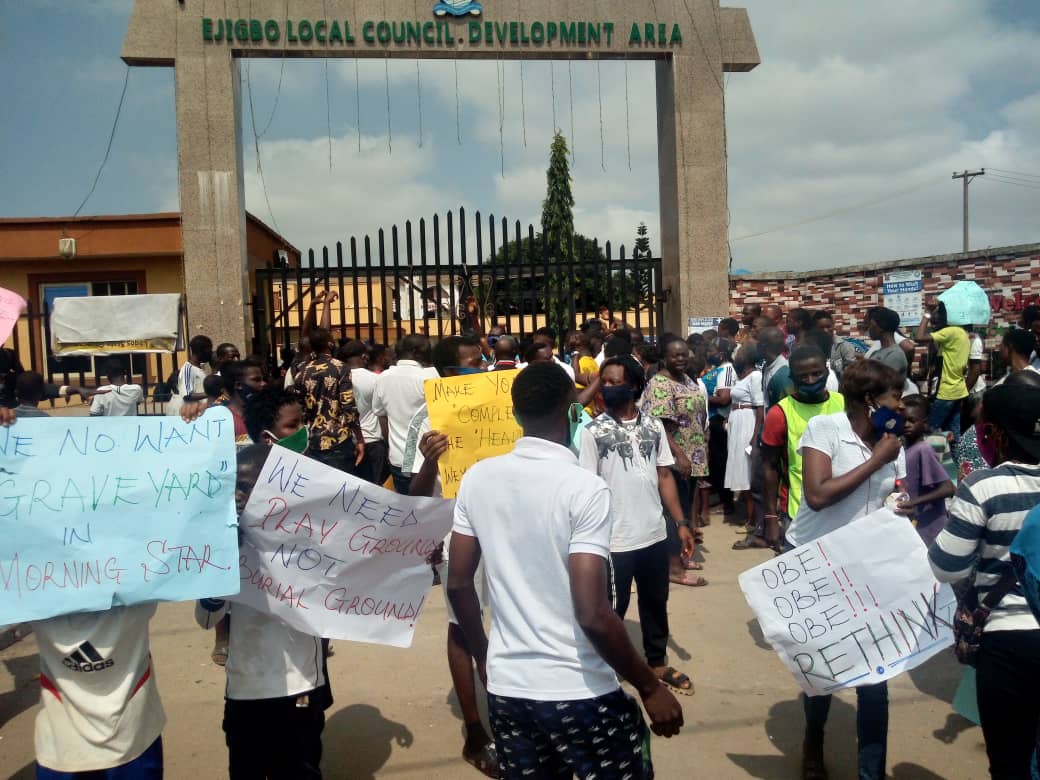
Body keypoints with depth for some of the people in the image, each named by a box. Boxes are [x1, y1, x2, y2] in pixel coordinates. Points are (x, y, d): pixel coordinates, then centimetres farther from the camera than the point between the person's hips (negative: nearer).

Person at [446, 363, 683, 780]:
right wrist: (650, 686, -9)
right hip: (580, 692, -5)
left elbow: (458, 584, 4)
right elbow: (593, 614, -22)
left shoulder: (477, 478, -3)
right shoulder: (584, 487, -18)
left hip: (506, 687, 5)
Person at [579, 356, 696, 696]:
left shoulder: (653, 426, 2)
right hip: (614, 541, -4)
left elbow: (665, 476, 7)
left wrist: (681, 522, 4)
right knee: (612, 610, 9)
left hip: (655, 535, 4)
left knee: (656, 603, 20)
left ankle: (658, 662, 39)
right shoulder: (593, 431, -9)